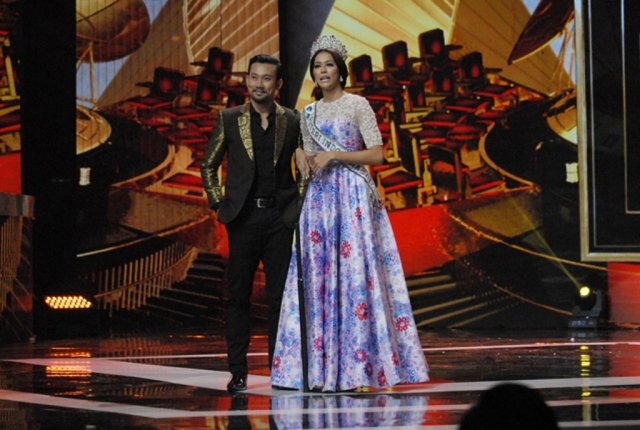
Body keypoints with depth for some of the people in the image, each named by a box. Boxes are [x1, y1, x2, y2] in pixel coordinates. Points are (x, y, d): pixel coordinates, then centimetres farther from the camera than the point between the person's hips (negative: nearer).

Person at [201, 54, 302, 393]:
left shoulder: (292, 121, 6)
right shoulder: (229, 119, 4)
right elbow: (208, 166, 12)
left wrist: (299, 206, 5)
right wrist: (218, 204, 4)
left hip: (280, 218, 0)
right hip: (243, 218, 0)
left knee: (280, 295, 1)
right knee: (238, 295, 2)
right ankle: (237, 372, 6)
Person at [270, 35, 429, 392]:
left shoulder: (358, 105, -1)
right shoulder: (309, 114, 16)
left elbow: (377, 154, -7)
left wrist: (334, 155, -13)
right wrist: (304, 159, 0)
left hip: (352, 196, -6)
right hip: (319, 198, 6)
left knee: (352, 273, -10)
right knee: (317, 275, 0)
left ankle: (352, 367, -9)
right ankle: (322, 368, 1)